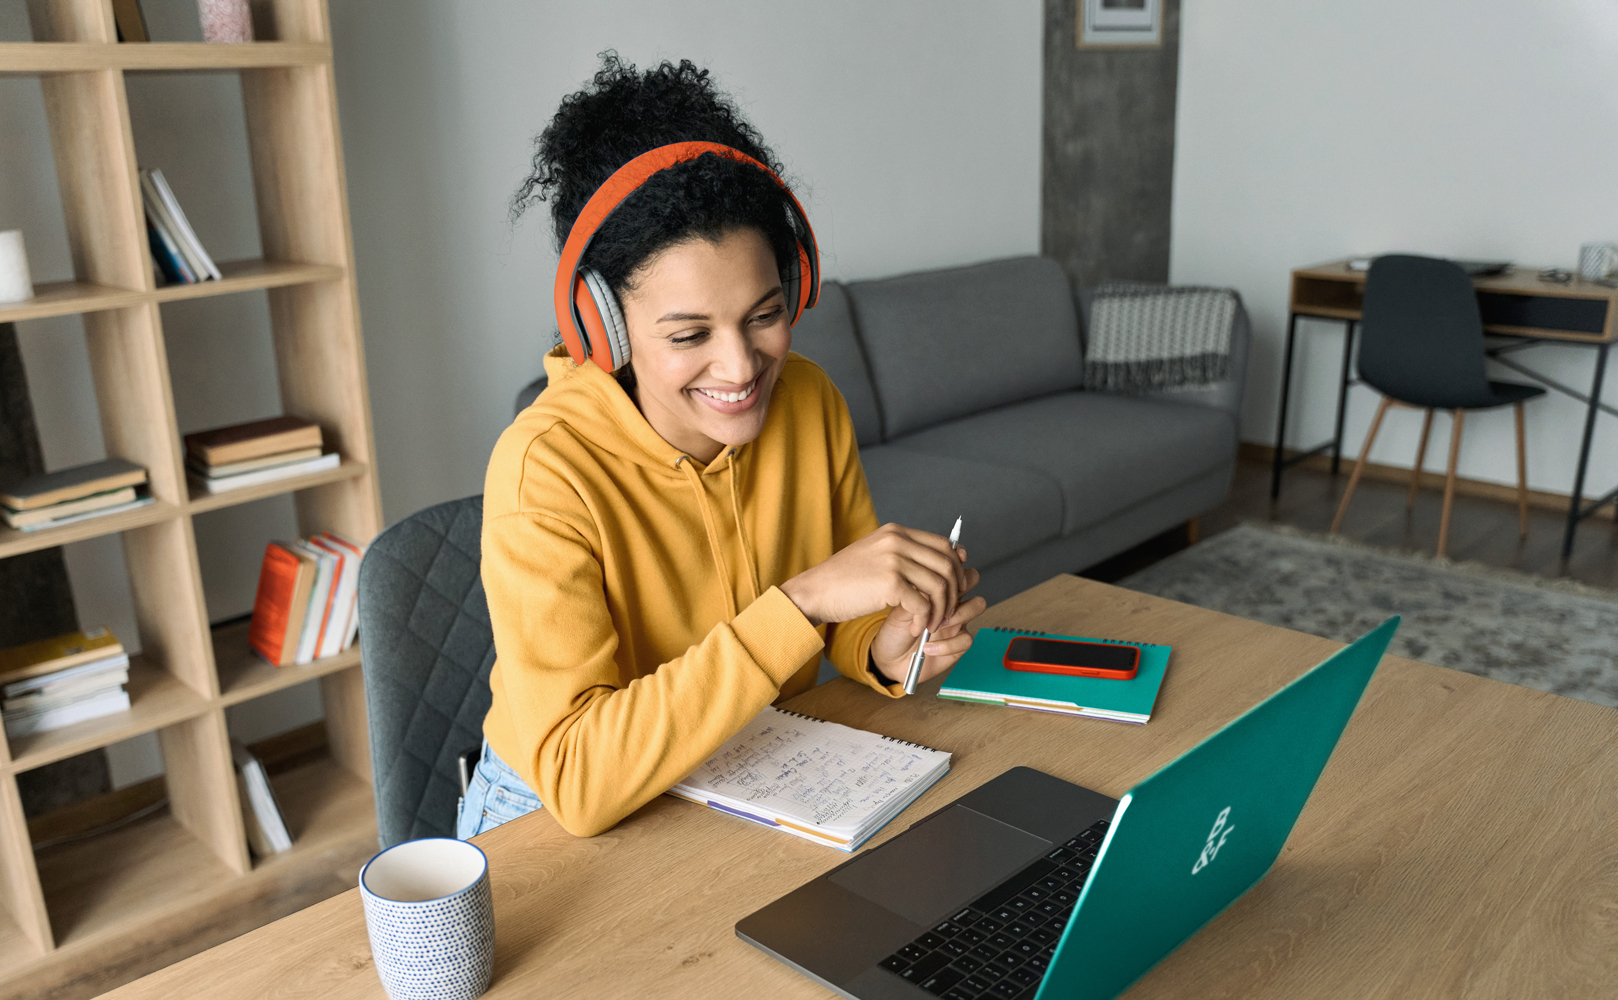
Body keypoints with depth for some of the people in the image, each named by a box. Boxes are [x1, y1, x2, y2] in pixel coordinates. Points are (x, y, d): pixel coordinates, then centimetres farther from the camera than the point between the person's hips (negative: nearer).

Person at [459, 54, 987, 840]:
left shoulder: (809, 401, -10)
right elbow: (575, 781, -33)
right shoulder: (546, 469, -26)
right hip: (561, 826, -5)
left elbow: (847, 615, 3)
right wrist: (804, 600, -38)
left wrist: (886, 651, -21)